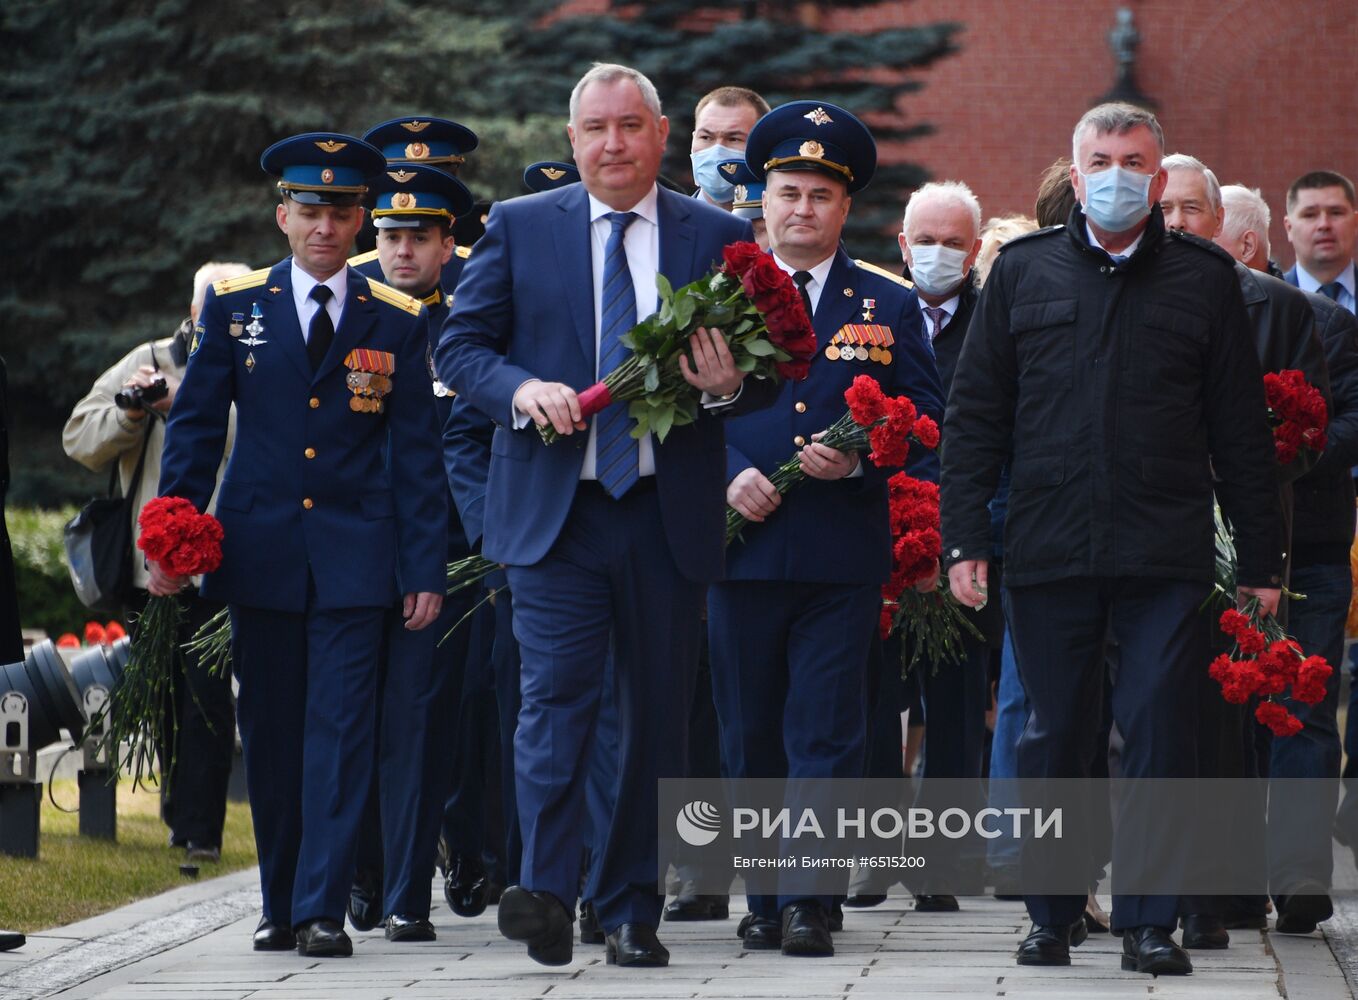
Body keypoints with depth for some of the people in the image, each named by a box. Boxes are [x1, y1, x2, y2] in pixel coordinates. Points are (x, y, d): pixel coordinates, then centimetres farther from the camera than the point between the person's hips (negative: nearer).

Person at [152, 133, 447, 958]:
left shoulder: (399, 322, 4)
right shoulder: (234, 307, 7)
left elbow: (417, 453, 4)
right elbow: (195, 427, 7)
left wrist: (426, 569, -1)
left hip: (354, 559, -1)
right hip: (260, 555, 1)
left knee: (340, 731, -8)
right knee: (270, 735, 7)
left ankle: (323, 910, -7)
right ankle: (280, 906, 18)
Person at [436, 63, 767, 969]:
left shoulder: (720, 238, 8)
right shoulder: (518, 228, 7)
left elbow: (766, 372, 8)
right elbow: (459, 348, 5)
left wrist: (728, 385, -14)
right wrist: (521, 388, -14)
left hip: (670, 517, 1)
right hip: (554, 511, -1)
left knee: (658, 716, 5)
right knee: (557, 696, -13)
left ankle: (633, 911, 12)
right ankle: (547, 894, -16)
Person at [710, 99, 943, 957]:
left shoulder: (889, 307, 9)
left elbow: (926, 423, 6)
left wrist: (859, 460, -12)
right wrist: (729, 473, -10)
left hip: (843, 552, -1)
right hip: (743, 544, 1)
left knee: (827, 733, -6)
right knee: (750, 734, 6)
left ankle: (812, 901, -6)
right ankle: (765, 898, 15)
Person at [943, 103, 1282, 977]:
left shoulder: (1205, 278, 7)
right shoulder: (1024, 272, 9)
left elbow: (1241, 429, 8)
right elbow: (975, 413, 9)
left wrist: (1262, 559, 5)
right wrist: (964, 537, 1)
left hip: (1166, 554, -1)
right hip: (1048, 550, 1)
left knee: (1159, 732, -5)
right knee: (1056, 734, 6)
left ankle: (1150, 920, 2)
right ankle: (1053, 914, 17)